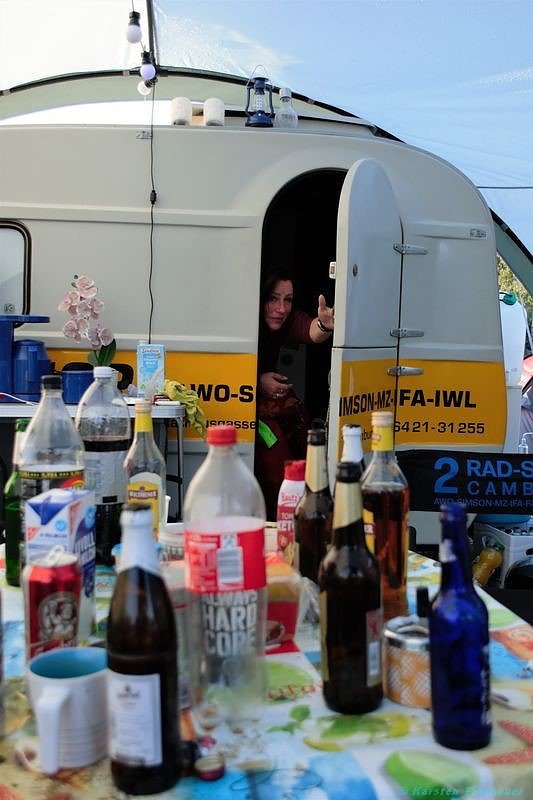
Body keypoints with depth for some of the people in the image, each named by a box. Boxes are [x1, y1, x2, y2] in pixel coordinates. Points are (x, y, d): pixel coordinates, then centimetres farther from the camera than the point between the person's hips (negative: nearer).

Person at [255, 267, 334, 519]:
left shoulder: (287, 320, -9)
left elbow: (311, 331, -33)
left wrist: (324, 326, -56)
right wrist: (258, 381, -23)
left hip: (272, 395, 6)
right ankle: (273, 516, -5)